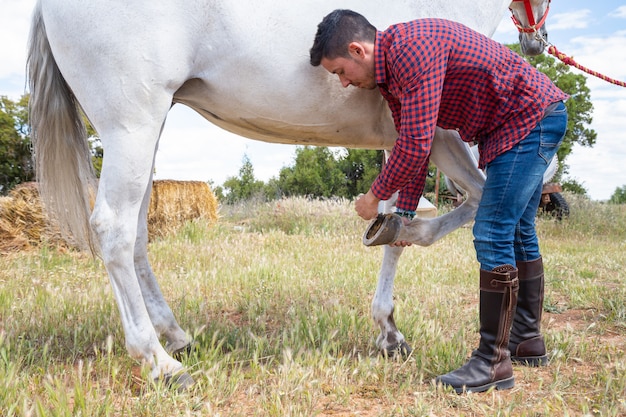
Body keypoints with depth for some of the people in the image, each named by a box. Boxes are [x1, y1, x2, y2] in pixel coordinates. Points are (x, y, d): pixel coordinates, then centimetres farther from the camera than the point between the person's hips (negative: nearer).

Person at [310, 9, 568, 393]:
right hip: (530, 121, 10)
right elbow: (412, 144, 13)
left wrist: (376, 196, -13)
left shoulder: (412, 48, -25)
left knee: (493, 235, -13)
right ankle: (527, 340, 28)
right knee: (516, 233, 15)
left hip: (532, 119, -10)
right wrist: (404, 213, 12)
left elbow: (416, 145, -28)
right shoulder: (390, 73, 7)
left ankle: (494, 362, -7)